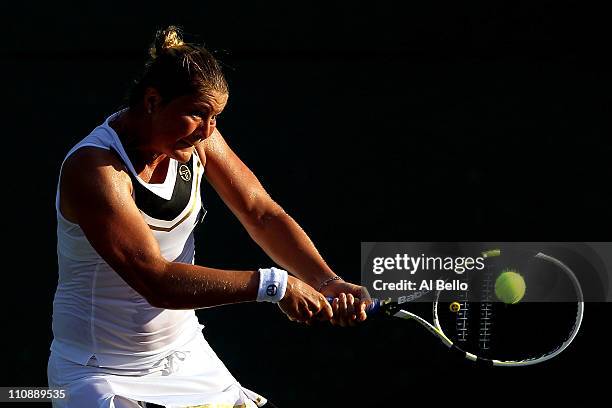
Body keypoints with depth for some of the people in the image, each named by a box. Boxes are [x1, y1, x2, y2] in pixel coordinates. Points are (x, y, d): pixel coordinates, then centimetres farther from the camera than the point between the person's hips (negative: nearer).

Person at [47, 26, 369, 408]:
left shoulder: (197, 140, -5)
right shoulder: (93, 169, -26)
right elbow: (155, 281, -32)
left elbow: (263, 214, -2)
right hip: (101, 374, -7)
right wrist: (272, 284, -34)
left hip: (186, 356, 7)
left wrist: (327, 283, -18)